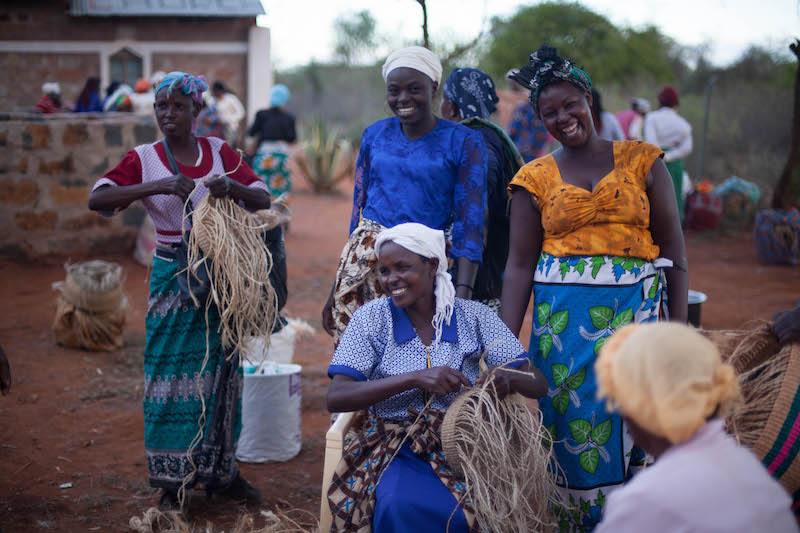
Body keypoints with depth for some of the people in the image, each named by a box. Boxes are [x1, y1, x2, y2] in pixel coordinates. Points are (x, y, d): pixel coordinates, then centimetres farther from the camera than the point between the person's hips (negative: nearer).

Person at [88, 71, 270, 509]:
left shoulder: (219, 151, 4)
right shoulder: (144, 159, -2)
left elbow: (263, 200, 2)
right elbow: (97, 199, -15)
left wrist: (232, 186, -19)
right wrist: (157, 186, -28)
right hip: (172, 276, -2)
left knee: (220, 370, 8)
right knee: (172, 372, -2)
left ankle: (220, 470, 21)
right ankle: (173, 479, 9)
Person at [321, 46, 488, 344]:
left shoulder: (464, 142, -1)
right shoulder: (375, 135, 10)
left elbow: (469, 222, -6)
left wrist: (463, 293, -18)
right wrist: (338, 284, 14)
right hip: (366, 255, 3)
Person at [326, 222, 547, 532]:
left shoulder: (473, 317, 4)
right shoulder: (371, 319, 2)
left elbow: (538, 385, 2)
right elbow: (336, 398, -10)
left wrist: (507, 379, -23)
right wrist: (414, 378, -22)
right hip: (399, 451, -1)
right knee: (400, 505, -33)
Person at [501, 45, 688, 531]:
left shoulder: (642, 161, 4)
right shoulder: (537, 178, 6)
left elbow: (674, 250, 4)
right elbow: (519, 265, 4)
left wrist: (680, 327, -4)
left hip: (635, 309, 0)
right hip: (563, 316, 1)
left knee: (631, 419, 0)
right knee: (571, 420, 2)